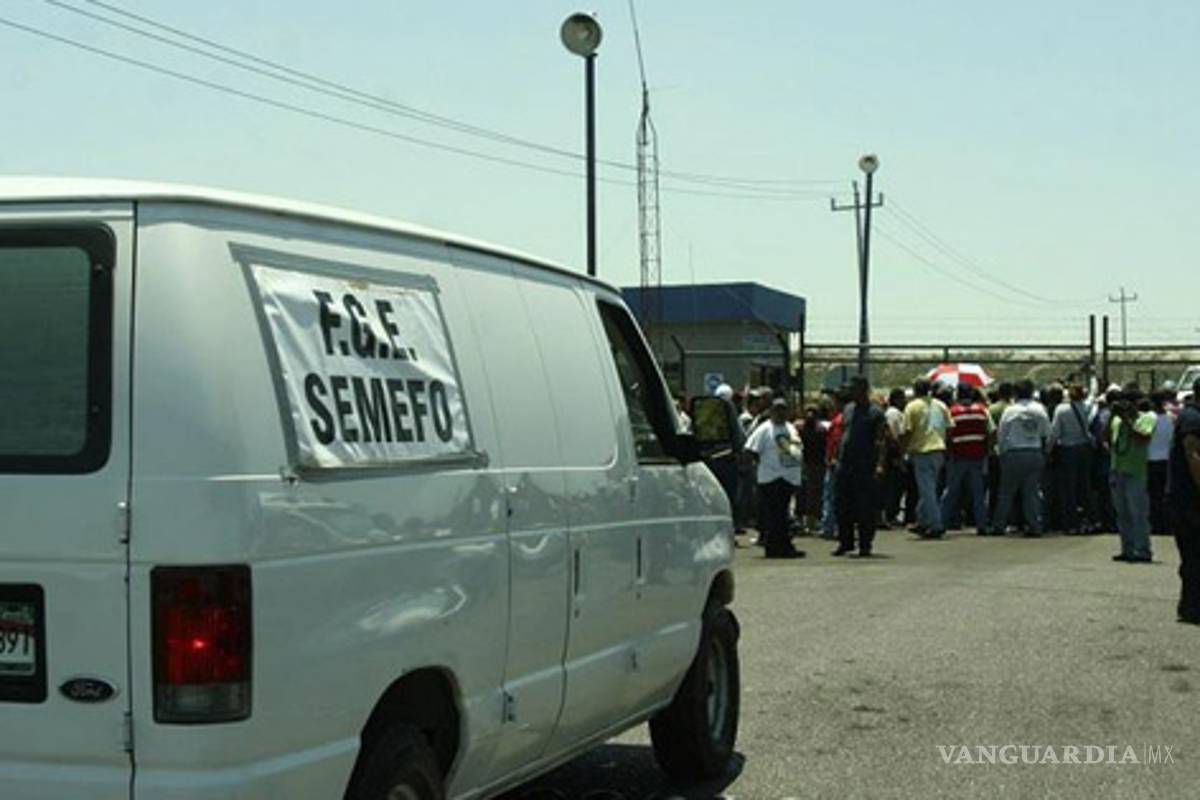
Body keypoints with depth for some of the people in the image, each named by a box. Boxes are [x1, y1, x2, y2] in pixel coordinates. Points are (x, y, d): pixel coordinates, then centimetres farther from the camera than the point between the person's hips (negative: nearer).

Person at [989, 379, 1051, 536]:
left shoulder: (1010, 410, -5)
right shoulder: (1039, 410, 2)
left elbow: (1001, 434, -2)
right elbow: (1046, 433, 5)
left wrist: (1001, 452, 10)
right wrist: (1044, 450, 18)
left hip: (1013, 454, -2)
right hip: (1035, 454, 2)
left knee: (1007, 491, 5)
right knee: (1032, 491, 5)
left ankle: (999, 525, 7)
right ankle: (1034, 526, 1)